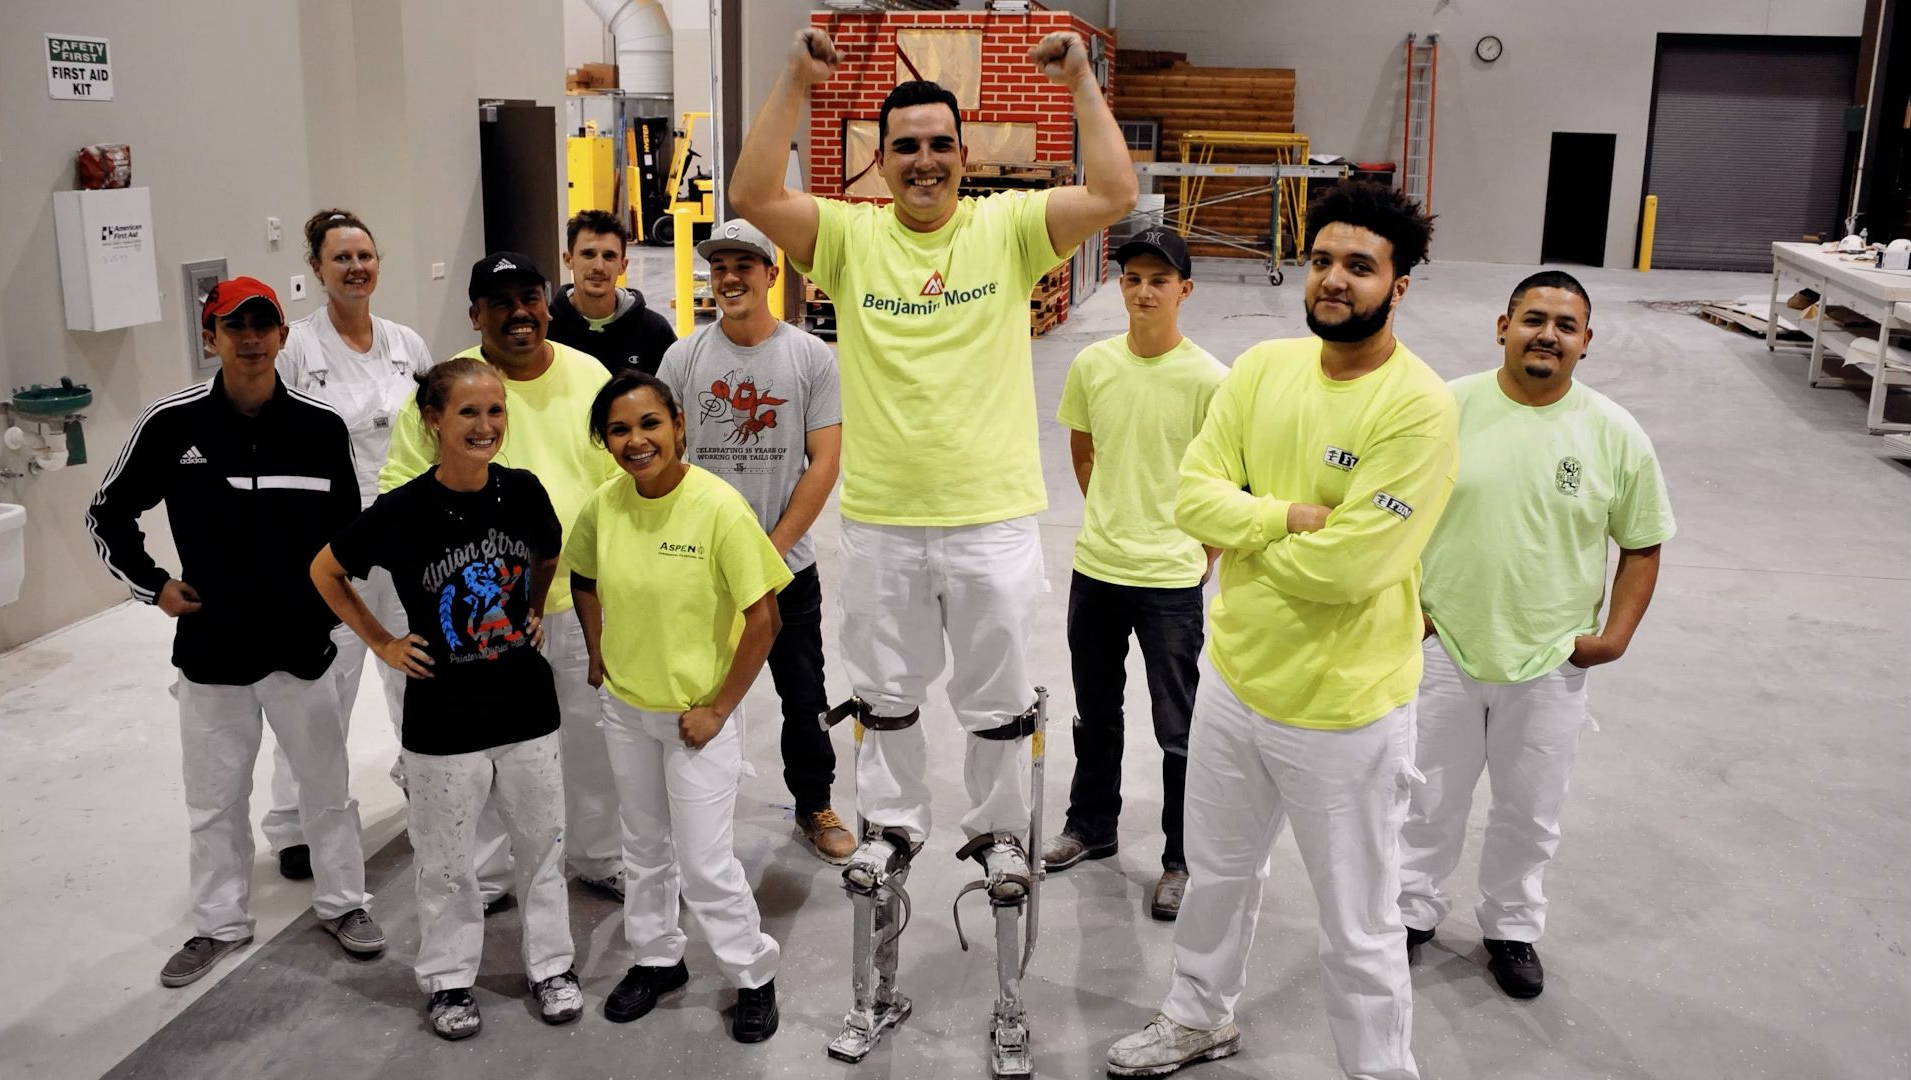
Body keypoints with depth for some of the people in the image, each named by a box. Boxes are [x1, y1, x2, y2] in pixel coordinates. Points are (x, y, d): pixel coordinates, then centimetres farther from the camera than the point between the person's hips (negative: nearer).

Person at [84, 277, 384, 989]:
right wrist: (152, 585, -1)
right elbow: (107, 515, 5)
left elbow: (347, 527, 8)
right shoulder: (171, 423, -9)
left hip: (303, 643, 0)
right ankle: (220, 924, 32)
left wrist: (331, 601, 3)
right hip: (211, 647, 0)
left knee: (327, 785, 13)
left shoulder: (321, 427, -7)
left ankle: (342, 902, 33)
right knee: (215, 798, 14)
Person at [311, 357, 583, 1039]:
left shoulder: (523, 492, -7)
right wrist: (382, 644, -2)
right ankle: (448, 977, 30)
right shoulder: (403, 511, -15)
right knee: (445, 858, 11)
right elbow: (326, 573, 0)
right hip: (443, 718, -3)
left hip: (527, 706, 3)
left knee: (541, 841, 14)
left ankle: (551, 964, 32)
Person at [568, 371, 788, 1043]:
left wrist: (718, 710, -16)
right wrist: (600, 655, 6)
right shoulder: (605, 505, -7)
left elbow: (763, 619, -18)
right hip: (625, 709, 5)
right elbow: (584, 577, 14)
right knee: (644, 845, 21)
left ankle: (754, 974, 24)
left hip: (697, 715, -5)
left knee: (705, 863, 2)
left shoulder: (719, 508, -23)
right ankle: (657, 958, 42)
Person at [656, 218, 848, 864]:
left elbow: (824, 463, -6)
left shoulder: (810, 357, -3)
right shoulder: (684, 357, 1)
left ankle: (815, 808, 29)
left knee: (804, 698, 10)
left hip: (788, 566, -1)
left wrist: (771, 548, -11)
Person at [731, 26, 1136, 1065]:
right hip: (881, 515, 1)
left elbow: (1113, 196, -13)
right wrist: (796, 81, -16)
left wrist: (1082, 80, -14)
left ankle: (997, 831, 32)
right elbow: (751, 195, -13)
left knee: (997, 697, 12)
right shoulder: (849, 236, 0)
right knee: (885, 693, 17)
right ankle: (889, 825, 36)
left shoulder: (1007, 229, -1)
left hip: (993, 513, -1)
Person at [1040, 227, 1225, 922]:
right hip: (1094, 570, 5)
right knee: (1095, 714, 20)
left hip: (1170, 582, -4)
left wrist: (1196, 560, -4)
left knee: (1179, 732, 5)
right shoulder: (1092, 364, -1)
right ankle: (1091, 827, 40)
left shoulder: (1206, 379, -13)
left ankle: (1181, 861, 22)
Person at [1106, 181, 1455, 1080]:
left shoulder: (1418, 406, -21)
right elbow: (1192, 494, -7)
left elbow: (1348, 564, -26)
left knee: (1358, 931, 10)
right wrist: (1295, 515, -21)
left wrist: (1244, 531, -12)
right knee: (1217, 872, 27)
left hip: (1345, 710, -6)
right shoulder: (1263, 367, -1)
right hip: (1234, 676, 7)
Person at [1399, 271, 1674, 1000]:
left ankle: (1511, 926, 38)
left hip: (1551, 664, 1)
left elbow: (1642, 545, 2)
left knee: (1530, 811, 16)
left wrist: (1617, 634, -6)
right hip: (1442, 648, 0)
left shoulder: (1616, 435, -7)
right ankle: (1413, 907, 38)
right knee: (1430, 799, 16)